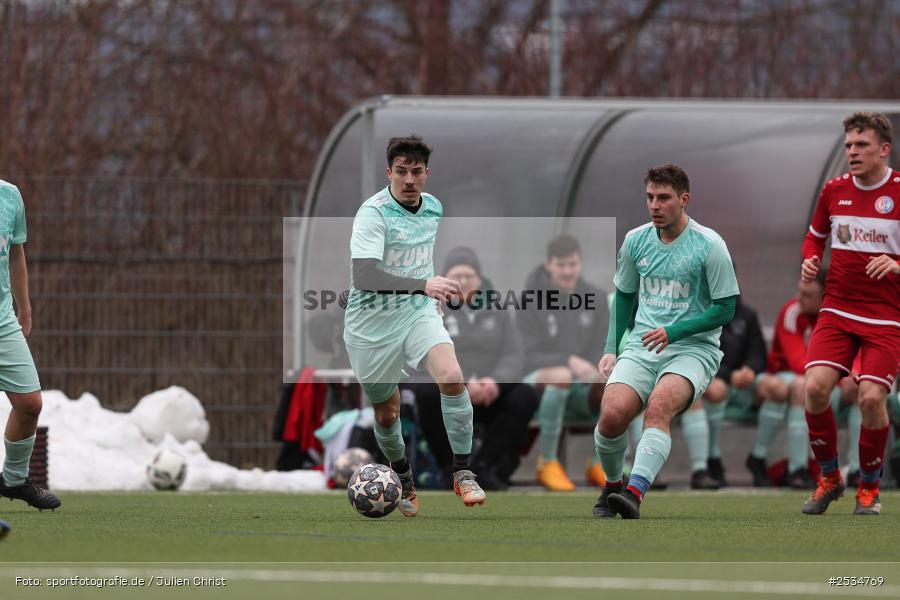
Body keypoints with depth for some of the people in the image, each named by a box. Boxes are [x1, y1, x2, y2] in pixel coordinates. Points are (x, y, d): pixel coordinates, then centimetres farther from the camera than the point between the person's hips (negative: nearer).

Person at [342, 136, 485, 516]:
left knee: (452, 378, -23)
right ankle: (404, 480, 38)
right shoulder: (373, 212, -19)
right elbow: (363, 276, -33)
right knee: (386, 412, 9)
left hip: (419, 313, 4)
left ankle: (462, 474, -12)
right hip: (372, 323, -4)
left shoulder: (433, 207, 3)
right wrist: (423, 285, -43)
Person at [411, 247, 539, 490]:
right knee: (426, 392, -36)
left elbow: (514, 354, 4)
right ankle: (451, 468, -19)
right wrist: (463, 384, -24)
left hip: (489, 392, 3)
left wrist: (496, 381, -19)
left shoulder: (496, 310, 16)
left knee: (525, 396, -24)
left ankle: (485, 465, -16)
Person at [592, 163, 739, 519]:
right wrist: (611, 349, 14)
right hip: (642, 347, 4)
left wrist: (674, 332, -15)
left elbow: (725, 309, -5)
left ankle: (635, 492, -46)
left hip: (693, 348, -4)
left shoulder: (709, 245, -6)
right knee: (612, 414, -21)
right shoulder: (636, 240, 9)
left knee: (658, 406, -34)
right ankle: (612, 485, 7)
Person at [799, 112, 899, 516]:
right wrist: (810, 261, 2)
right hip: (837, 311, 3)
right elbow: (816, 235, 23)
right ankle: (828, 478, 7)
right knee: (815, 386, -14)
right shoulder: (834, 191, 6)